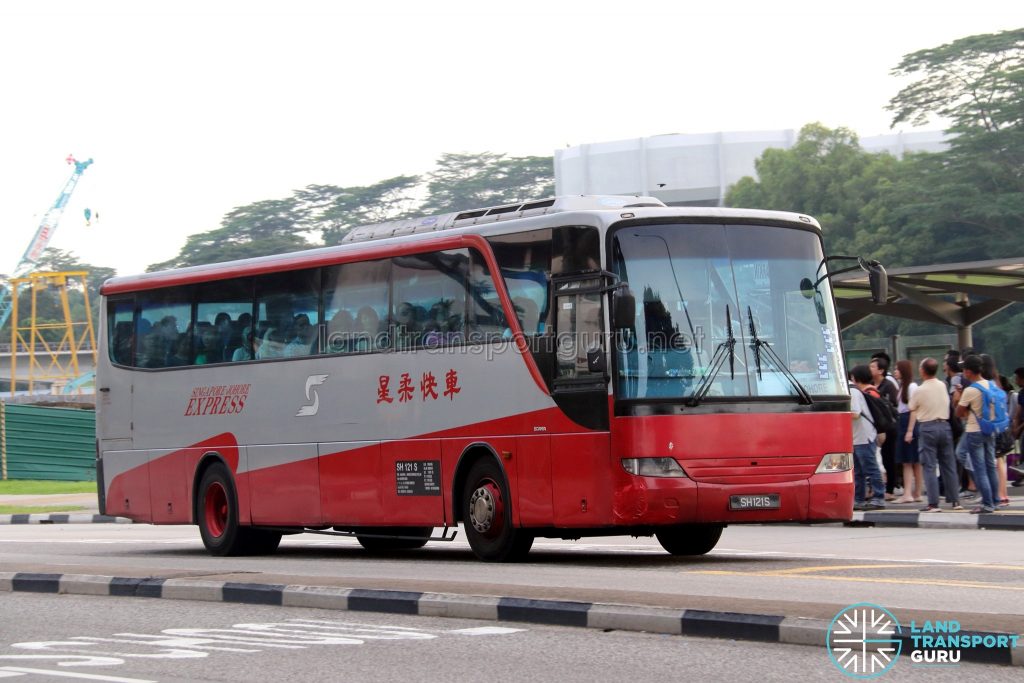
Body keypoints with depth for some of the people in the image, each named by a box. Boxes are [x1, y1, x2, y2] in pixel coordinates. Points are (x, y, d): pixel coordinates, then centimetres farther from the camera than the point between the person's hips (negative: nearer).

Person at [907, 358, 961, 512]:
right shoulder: (942, 386, 3)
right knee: (948, 464, 12)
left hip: (927, 427, -5)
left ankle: (933, 503, -9)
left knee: (929, 466, -3)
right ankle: (955, 500, 14)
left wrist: (910, 430, 10)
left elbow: (913, 411, 1)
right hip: (944, 425, 5)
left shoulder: (920, 390, -9)